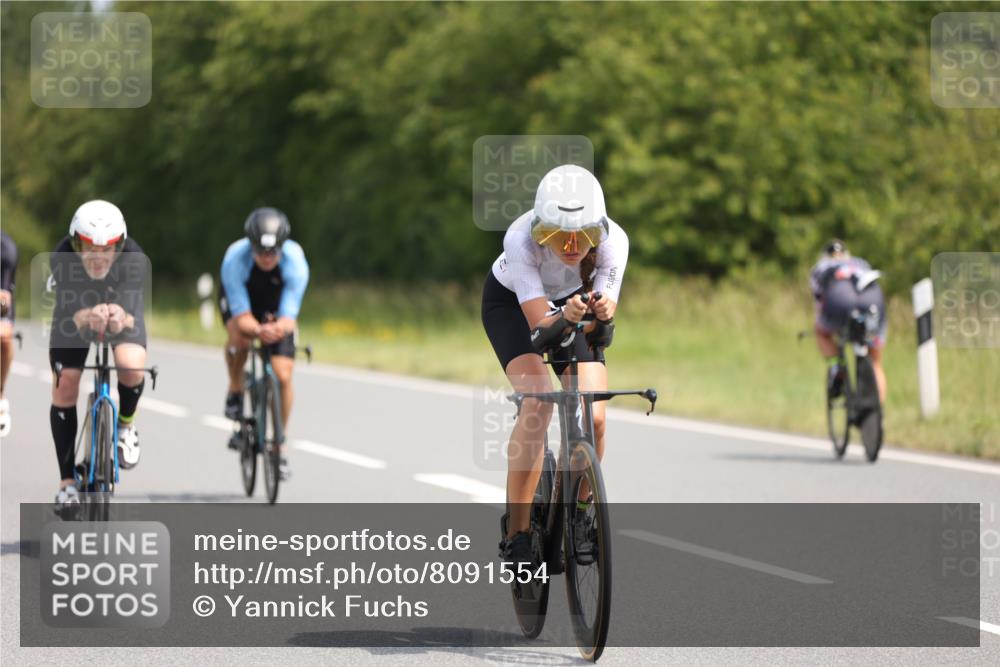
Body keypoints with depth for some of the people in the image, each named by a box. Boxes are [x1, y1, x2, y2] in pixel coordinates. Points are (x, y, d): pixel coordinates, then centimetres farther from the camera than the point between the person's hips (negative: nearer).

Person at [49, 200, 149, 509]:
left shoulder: (135, 260, -36)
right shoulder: (62, 259, -35)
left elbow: (133, 315, -41)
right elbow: (69, 315, -40)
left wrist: (121, 319, -65)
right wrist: (86, 318, -64)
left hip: (122, 312, -1)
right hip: (74, 313, 1)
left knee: (131, 369, -30)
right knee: (64, 389, -9)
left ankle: (125, 425, 3)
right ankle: (67, 482, 6)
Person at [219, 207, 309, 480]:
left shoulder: (295, 261, -34)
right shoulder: (235, 258, -36)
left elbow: (289, 316, -34)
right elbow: (241, 316, -34)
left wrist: (280, 328, -57)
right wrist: (258, 330, -56)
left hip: (276, 307, 1)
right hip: (241, 301, -1)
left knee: (283, 375, -13)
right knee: (239, 337, -35)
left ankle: (279, 446, 5)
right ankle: (235, 391, -4)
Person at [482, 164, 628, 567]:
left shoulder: (613, 241, -31)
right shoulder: (521, 239, -38)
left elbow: (602, 314, -31)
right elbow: (539, 320, -39)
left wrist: (602, 312, -54)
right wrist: (565, 316, -61)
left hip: (573, 302, 3)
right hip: (511, 302, -3)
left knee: (593, 418, -15)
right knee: (538, 401, -27)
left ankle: (577, 513, 12)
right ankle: (517, 533, -22)